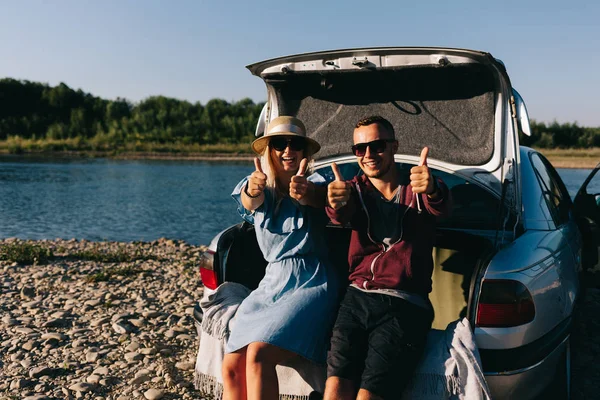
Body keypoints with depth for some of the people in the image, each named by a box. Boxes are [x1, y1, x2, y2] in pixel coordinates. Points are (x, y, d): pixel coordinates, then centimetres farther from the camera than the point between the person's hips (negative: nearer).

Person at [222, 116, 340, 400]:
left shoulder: (315, 188, -1)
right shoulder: (258, 192, 8)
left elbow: (325, 197, -27)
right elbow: (249, 202, -18)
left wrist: (307, 193, -51)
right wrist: (252, 191, -43)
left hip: (311, 284, -4)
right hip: (271, 284, 4)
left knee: (258, 355, -25)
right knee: (231, 366, -10)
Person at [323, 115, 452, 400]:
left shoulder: (416, 189, 7)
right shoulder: (355, 189, 13)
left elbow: (440, 206, -16)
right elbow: (340, 216, -9)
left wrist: (432, 190, -41)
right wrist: (336, 204, -35)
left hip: (405, 306, -2)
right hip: (357, 298, 2)